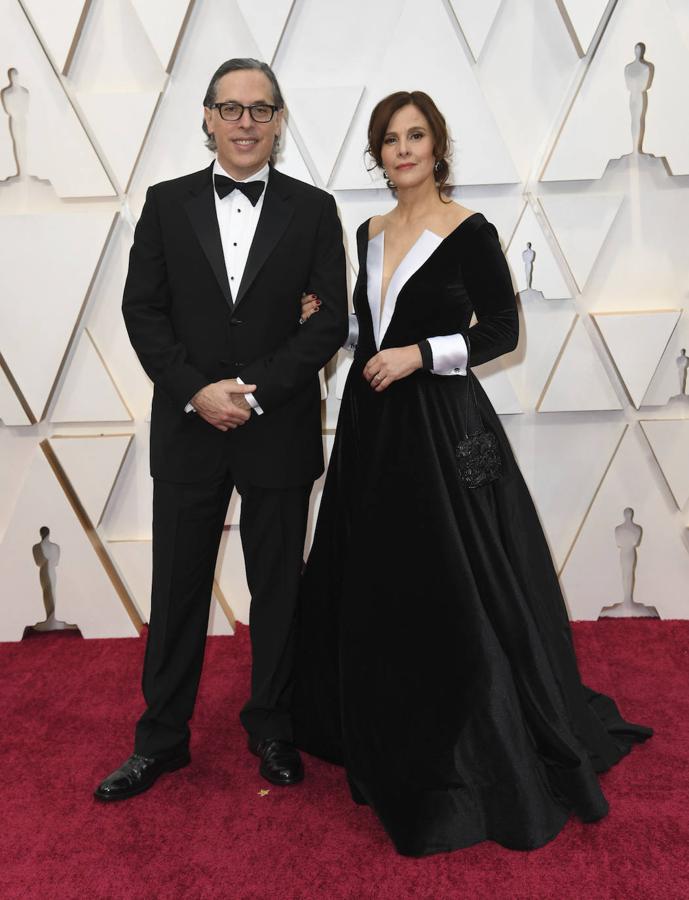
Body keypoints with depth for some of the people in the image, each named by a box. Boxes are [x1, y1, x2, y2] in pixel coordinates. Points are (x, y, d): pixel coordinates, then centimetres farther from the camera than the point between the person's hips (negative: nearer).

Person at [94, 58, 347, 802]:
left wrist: (254, 391, -14)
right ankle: (161, 737, 25)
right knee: (177, 588, 9)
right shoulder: (166, 204, 5)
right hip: (187, 428, 1)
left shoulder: (313, 210, 2)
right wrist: (196, 392, -13)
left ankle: (271, 727, 30)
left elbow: (329, 321, -5)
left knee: (277, 588, 11)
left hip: (279, 430, 0)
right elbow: (142, 311, 0)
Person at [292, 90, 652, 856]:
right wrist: (330, 319, 4)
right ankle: (386, 738, 32)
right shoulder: (370, 233, 11)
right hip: (371, 423, 7)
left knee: (453, 592, -3)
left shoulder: (470, 233, -7)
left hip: (440, 425, -6)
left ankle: (486, 758, 16)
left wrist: (419, 354, -17)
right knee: (375, 584, 13)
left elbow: (502, 331, -8)